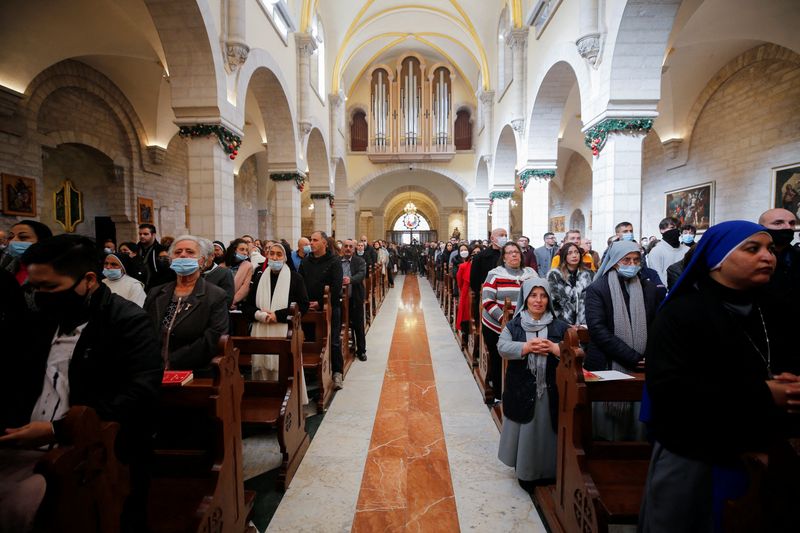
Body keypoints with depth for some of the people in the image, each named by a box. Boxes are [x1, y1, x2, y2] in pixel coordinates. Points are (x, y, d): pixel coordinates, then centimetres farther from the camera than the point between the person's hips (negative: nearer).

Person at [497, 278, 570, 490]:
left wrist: (554, 348, -20)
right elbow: (502, 348, -13)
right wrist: (527, 347, -22)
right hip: (522, 391, -1)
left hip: (550, 391, 1)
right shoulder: (513, 326, 2)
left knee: (547, 431, 10)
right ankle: (525, 473, 28)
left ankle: (549, 472, 32)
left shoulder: (560, 327, 5)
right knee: (525, 432, 9)